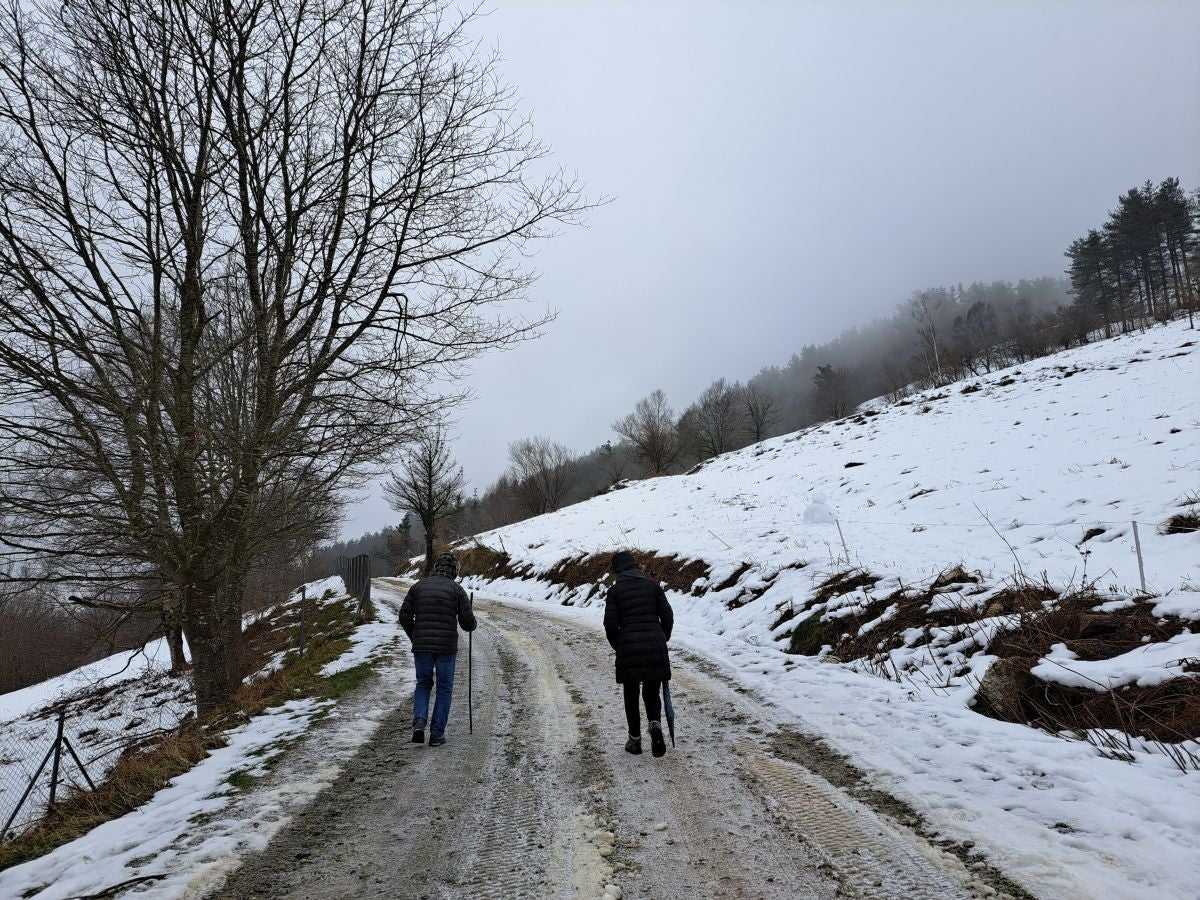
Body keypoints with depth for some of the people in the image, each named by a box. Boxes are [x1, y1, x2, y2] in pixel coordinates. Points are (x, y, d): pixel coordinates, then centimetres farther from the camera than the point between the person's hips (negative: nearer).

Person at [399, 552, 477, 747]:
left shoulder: (418, 586, 6)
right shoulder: (457, 589, -2)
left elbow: (405, 616, 3)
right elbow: (467, 621, -4)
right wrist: (472, 625, 21)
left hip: (421, 645, 2)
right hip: (446, 647, -2)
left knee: (423, 685, 19)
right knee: (444, 689, 12)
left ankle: (419, 723, -2)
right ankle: (437, 733, 11)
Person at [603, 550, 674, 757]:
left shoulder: (615, 590, 1)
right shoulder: (652, 585, 6)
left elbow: (611, 625, -4)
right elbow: (667, 616, 4)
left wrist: (618, 646, 12)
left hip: (628, 649, -1)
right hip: (655, 645, 1)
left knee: (631, 695, 14)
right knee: (652, 692, 13)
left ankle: (635, 740, 17)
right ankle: (655, 724, -14)